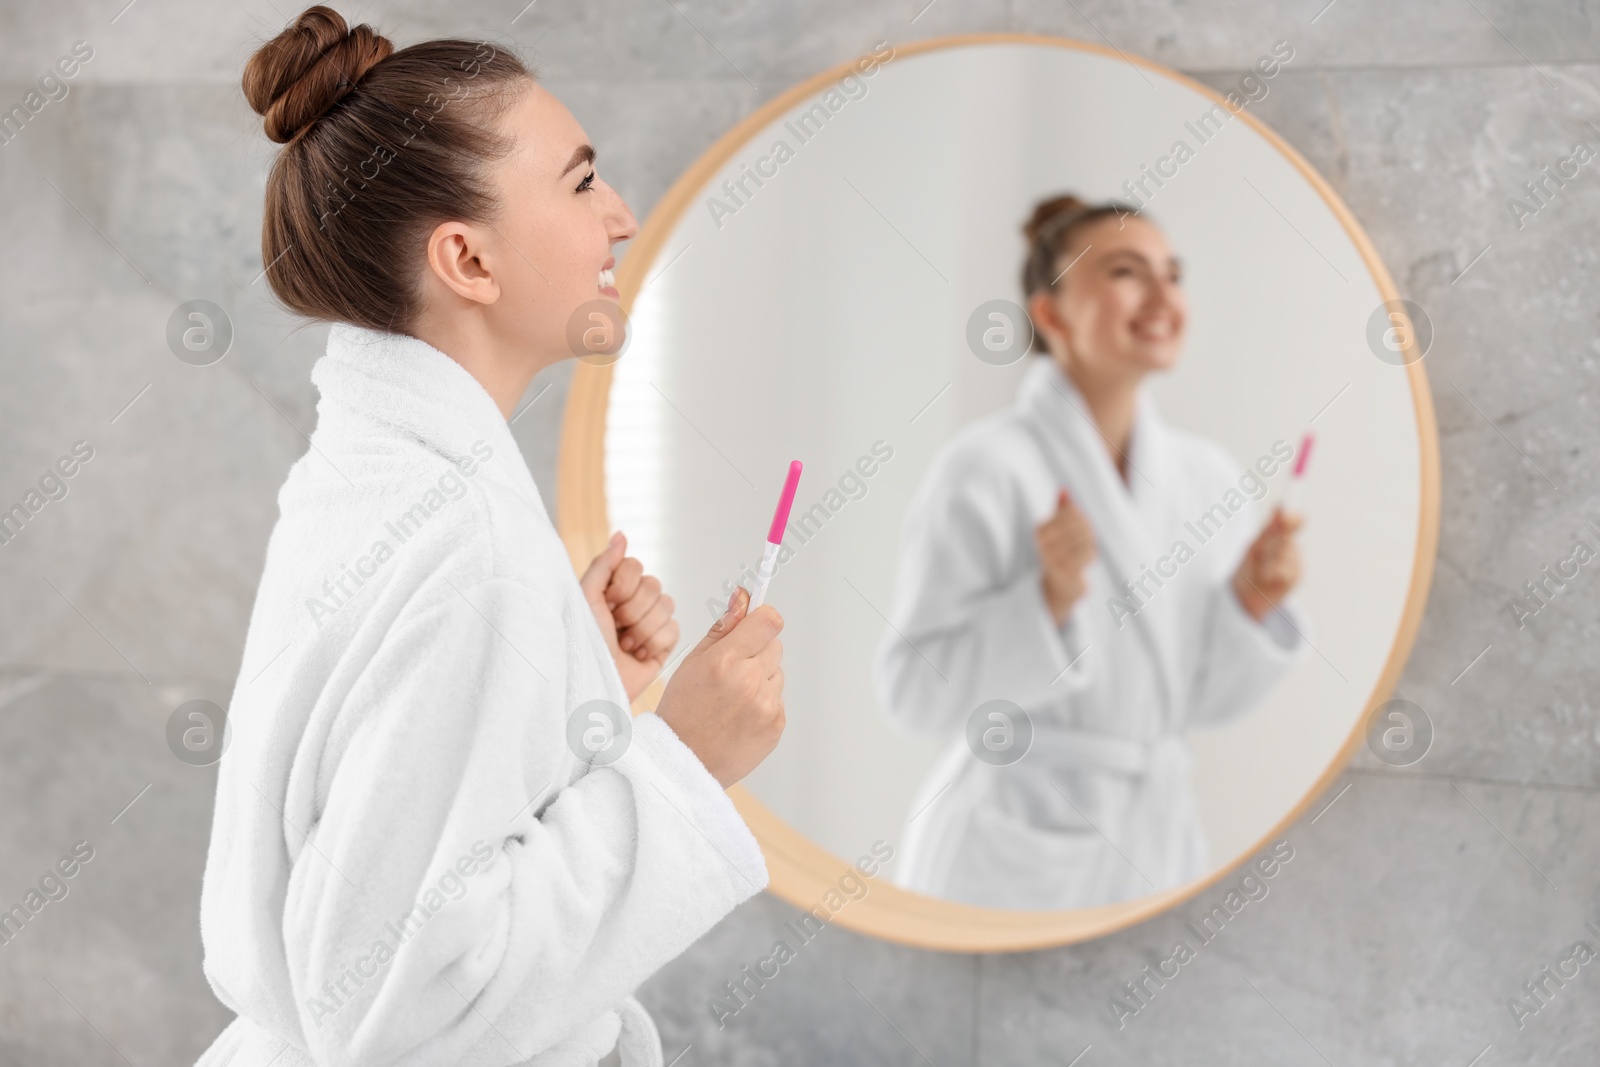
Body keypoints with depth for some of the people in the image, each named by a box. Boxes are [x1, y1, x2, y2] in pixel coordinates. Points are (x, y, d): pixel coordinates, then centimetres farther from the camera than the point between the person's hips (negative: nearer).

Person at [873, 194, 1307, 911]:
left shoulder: (1207, 476, 3)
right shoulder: (986, 468, -14)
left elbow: (1201, 698, 8)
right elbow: (913, 691, -15)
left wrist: (1250, 607, -9)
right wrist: (1051, 599, -26)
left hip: (1158, 844, 6)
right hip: (1014, 851, -5)